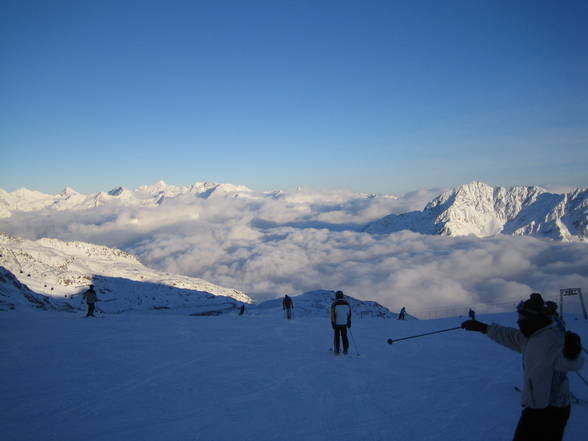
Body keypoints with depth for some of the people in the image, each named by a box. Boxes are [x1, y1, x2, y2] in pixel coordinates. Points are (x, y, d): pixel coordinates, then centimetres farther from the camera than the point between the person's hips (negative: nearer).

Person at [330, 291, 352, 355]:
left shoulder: (334, 304, -9)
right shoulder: (346, 303, 3)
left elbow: (332, 314, -10)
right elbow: (349, 314, 7)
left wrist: (332, 323, -4)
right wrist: (349, 323, 14)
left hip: (337, 323, -2)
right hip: (344, 323, 3)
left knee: (337, 336, 6)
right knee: (344, 336, 10)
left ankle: (337, 350, 7)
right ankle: (345, 350, 8)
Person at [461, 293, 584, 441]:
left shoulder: (552, 338, -21)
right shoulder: (532, 337, 9)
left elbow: (567, 362, -38)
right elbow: (508, 335, 21)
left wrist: (570, 353, -60)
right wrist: (483, 327, 27)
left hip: (548, 411, -9)